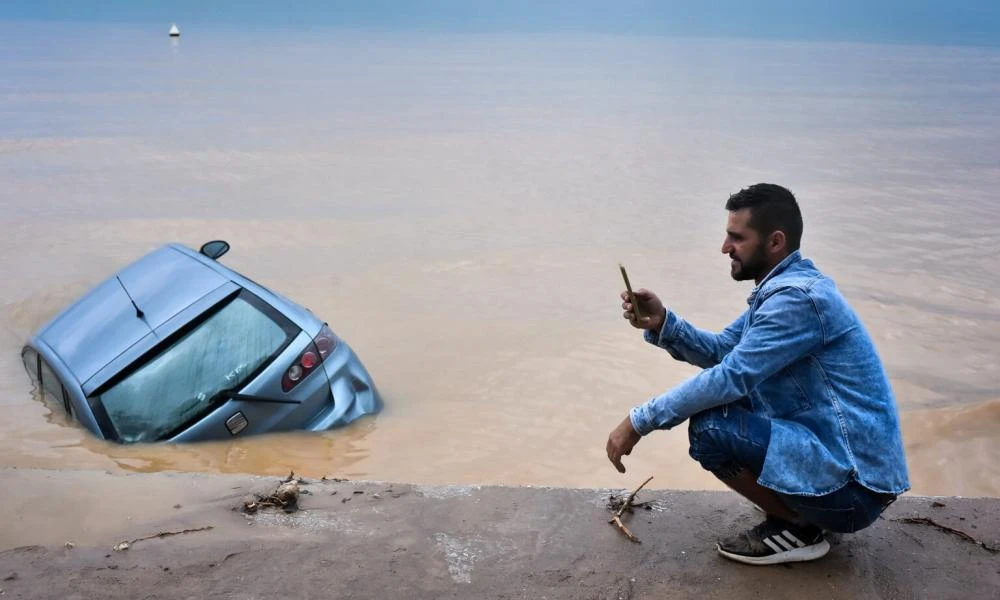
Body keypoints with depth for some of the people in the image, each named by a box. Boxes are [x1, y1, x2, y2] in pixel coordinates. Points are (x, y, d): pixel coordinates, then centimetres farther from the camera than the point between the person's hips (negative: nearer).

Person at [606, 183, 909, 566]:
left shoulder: (797, 298, -22)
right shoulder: (782, 286, 10)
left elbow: (729, 377, -24)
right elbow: (721, 350, 12)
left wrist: (640, 421, -18)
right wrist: (662, 324, -6)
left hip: (854, 484, -10)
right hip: (840, 454, 10)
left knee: (709, 428, -22)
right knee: (719, 403, 15)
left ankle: (797, 527, -2)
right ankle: (792, 513, 14)